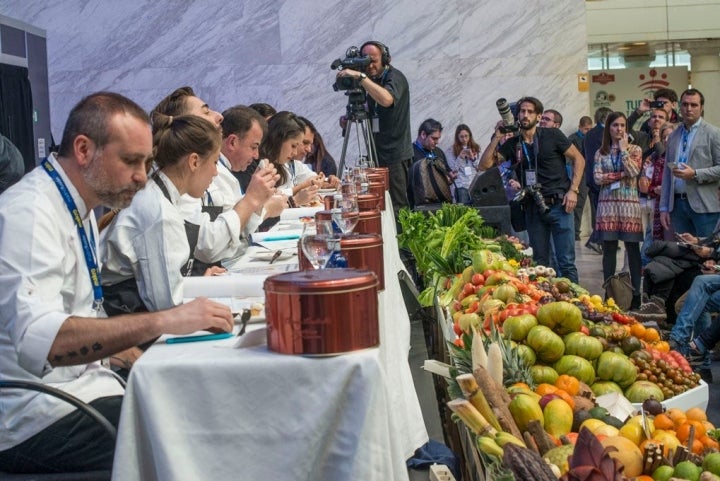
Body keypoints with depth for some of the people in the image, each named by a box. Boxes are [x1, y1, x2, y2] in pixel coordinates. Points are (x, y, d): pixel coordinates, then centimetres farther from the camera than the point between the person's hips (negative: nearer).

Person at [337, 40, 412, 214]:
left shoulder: (394, 77, -10)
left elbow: (386, 99, -32)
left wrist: (360, 76, -31)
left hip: (395, 153, -8)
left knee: (397, 206, -9)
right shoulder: (372, 81, 14)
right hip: (378, 152, 8)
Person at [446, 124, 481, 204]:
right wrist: (460, 157, -14)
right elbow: (452, 169, -3)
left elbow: (481, 167, 11)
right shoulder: (451, 151, 2)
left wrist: (473, 158, -6)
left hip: (475, 185, 3)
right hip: (461, 186, -3)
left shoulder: (475, 148, 12)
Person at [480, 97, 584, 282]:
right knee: (539, 263, 8)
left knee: (566, 262, -5)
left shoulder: (552, 136, 1)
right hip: (533, 209, 3)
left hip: (559, 205, -3)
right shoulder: (513, 144, 9)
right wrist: (496, 138, -6)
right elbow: (485, 164, 2)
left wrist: (573, 190, -5)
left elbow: (579, 159, 5)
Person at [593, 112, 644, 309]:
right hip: (607, 204, 2)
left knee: (633, 249, -2)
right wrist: (621, 174, -8)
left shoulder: (634, 150, 6)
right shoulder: (601, 152, 10)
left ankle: (636, 293, 1)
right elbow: (598, 178, -1)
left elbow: (633, 171, -11)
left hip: (629, 203, -2)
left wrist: (623, 149, -3)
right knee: (609, 250, 3)